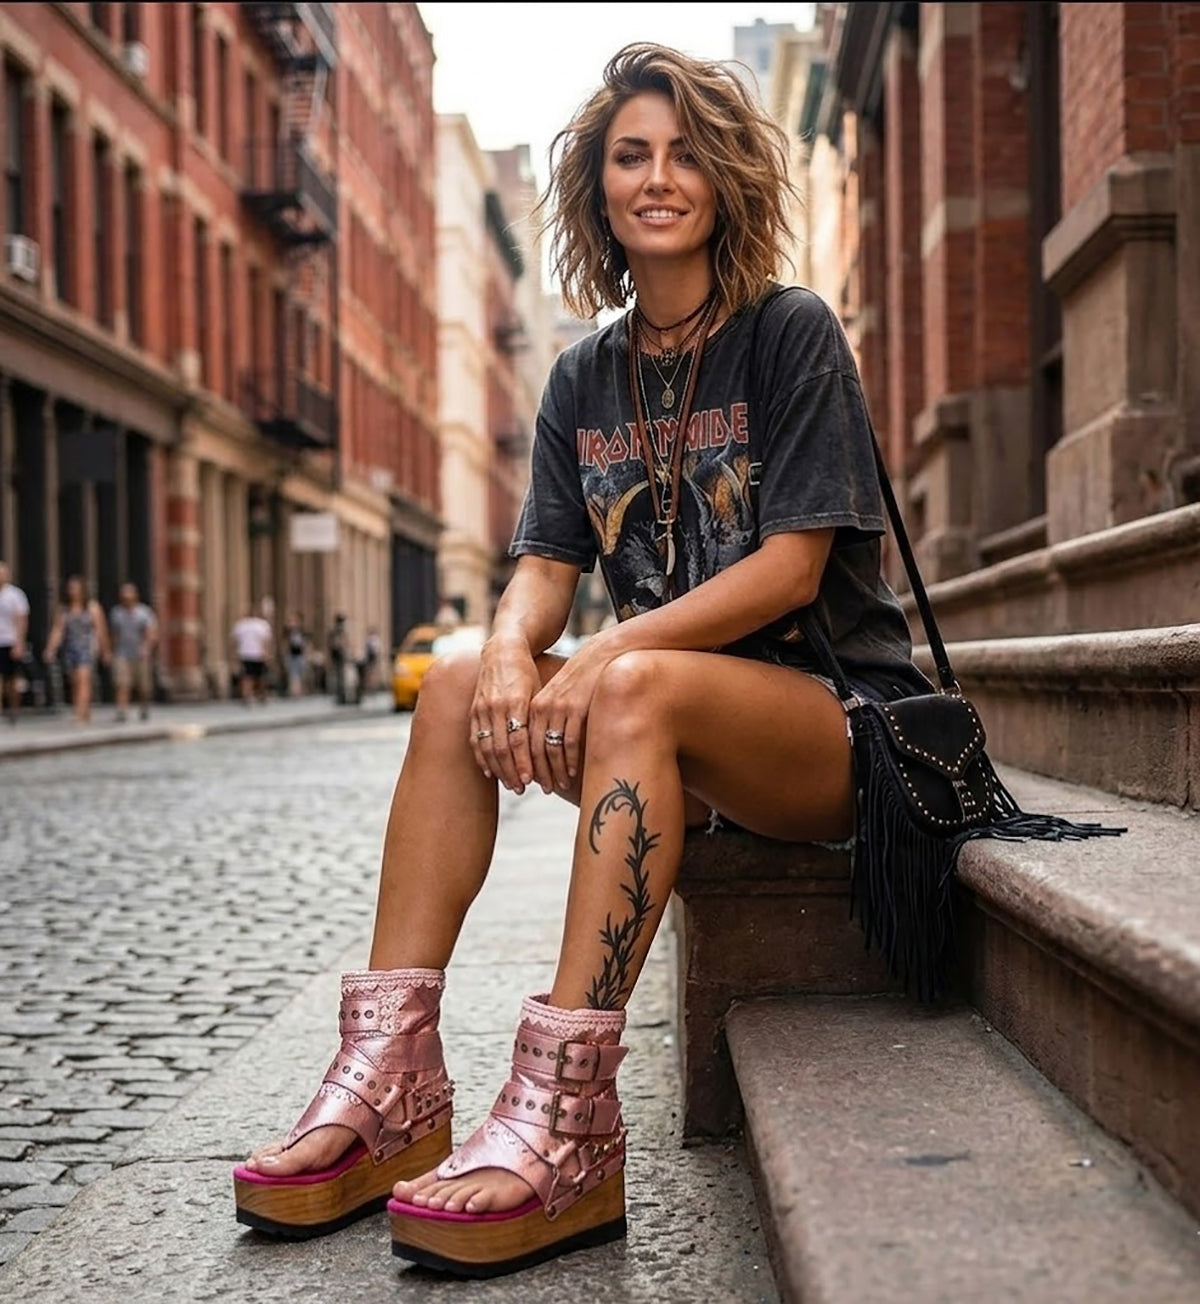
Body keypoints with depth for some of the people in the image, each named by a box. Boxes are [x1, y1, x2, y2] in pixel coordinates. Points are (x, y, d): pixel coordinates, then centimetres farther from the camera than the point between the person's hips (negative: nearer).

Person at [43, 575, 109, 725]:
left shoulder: (92, 607, 2)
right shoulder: (63, 609, 9)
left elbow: (100, 630, 5)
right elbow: (57, 630, 5)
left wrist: (105, 651, 7)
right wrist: (50, 649, -6)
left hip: (87, 649, -4)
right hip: (70, 649, 4)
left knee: (83, 679, -17)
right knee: (74, 683, 6)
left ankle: (80, 715, -24)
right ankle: (86, 715, 17)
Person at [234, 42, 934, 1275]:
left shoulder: (791, 334, -5)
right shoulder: (584, 378, 12)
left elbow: (792, 565, -14)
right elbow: (544, 565, 3)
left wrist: (610, 652, -25)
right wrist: (511, 648, -21)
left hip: (841, 709, -5)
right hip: (680, 747, 6)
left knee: (638, 690, -35)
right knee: (457, 684, -15)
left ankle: (564, 1118, -39)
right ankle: (390, 1079, -20)